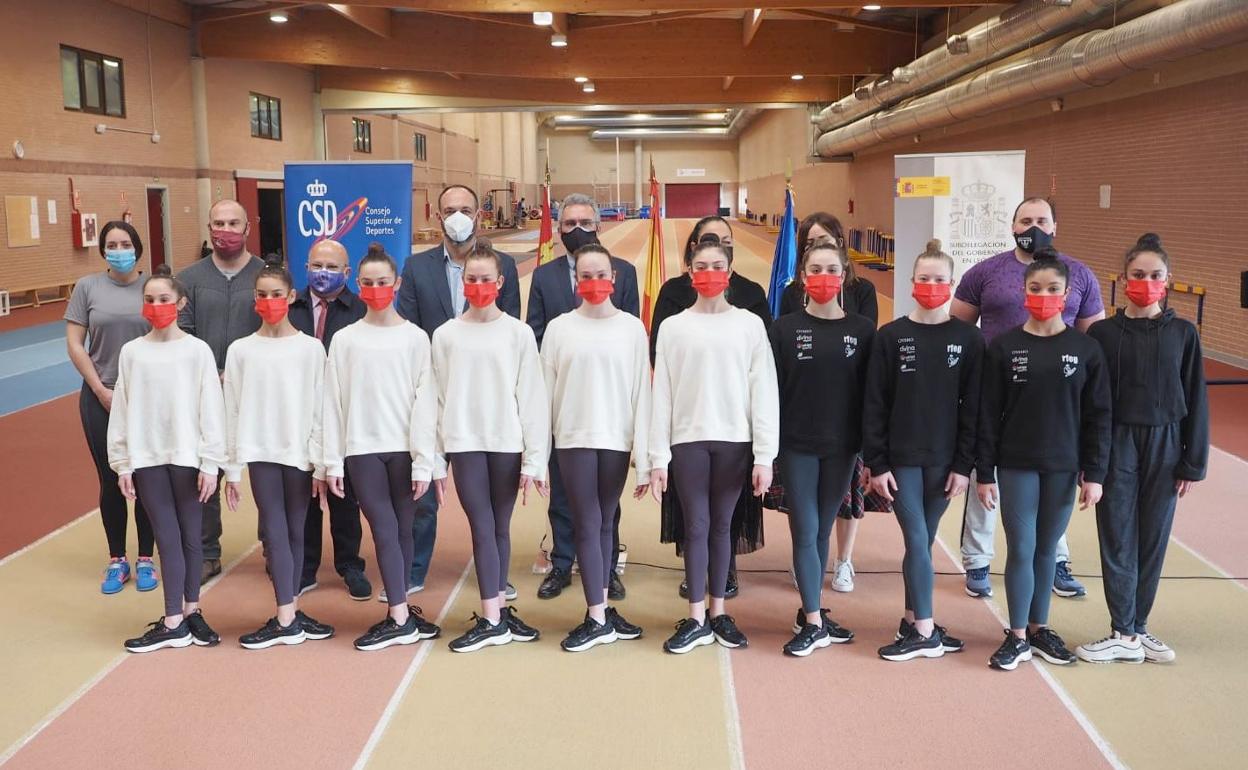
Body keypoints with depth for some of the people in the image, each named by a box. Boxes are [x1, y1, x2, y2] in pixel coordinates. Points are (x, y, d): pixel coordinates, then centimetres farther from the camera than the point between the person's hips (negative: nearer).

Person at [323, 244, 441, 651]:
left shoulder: (415, 338, 2)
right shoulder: (344, 340, 5)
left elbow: (425, 402, -1)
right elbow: (333, 403, 4)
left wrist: (424, 462, -6)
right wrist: (333, 462, 0)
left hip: (404, 449, 0)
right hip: (362, 450, 0)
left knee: (402, 530, 6)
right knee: (385, 530, -4)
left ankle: (397, 614, 16)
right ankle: (401, 617, 0)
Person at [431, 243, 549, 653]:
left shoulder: (518, 332, 2)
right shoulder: (445, 334, 5)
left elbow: (531, 398, -1)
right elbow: (438, 399, 5)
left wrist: (534, 460, -5)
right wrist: (435, 459, 3)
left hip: (507, 443, 0)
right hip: (465, 444, 0)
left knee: (500, 528, 8)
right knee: (483, 529, -2)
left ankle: (498, 610, 19)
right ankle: (492, 619, 3)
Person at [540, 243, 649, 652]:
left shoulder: (632, 327, 2)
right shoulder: (559, 328, 1)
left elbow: (642, 393, 0)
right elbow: (547, 392, 2)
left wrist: (644, 457, -3)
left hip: (617, 439, 1)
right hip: (575, 439, -1)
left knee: (606, 524, 10)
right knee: (588, 525, 0)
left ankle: (602, 609, 20)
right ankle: (598, 617, 5)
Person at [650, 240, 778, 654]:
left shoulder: (750, 324, 2)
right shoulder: (673, 326, 4)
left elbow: (764, 391, -1)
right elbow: (662, 394, 2)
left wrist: (764, 456, -6)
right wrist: (658, 456, -2)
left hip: (734, 439, 0)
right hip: (688, 439, 0)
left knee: (722, 525, 9)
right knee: (696, 526, 4)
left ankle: (719, 612, 20)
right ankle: (697, 619, 12)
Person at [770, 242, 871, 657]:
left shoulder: (862, 329, 2)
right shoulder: (785, 328, -1)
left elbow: (869, 393, 3)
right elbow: (771, 389, -3)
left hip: (841, 447, 2)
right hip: (797, 447, -1)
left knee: (822, 532, 11)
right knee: (805, 532, -2)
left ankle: (810, 611, 24)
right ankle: (814, 622, 5)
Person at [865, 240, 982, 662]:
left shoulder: (969, 339, 1)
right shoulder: (890, 336, -2)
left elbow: (973, 407, 0)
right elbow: (874, 405, -2)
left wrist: (964, 464, -4)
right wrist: (876, 464, -6)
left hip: (944, 461, 1)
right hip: (901, 459, -1)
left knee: (922, 542, 10)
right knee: (917, 541, -4)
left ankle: (912, 623, 22)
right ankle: (925, 632, 6)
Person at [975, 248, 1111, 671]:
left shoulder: (1086, 349, -1)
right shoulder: (1003, 346, -4)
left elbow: (1097, 415, 2)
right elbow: (988, 414, -3)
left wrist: (1094, 473, -2)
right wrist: (984, 473, -4)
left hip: (1064, 467, 1)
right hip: (1016, 465, -1)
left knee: (1047, 550, 12)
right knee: (1021, 550, 1)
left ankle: (1039, 628, 27)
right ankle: (1017, 636, 14)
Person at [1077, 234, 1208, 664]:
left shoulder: (1183, 334, 1)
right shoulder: (1103, 333, -3)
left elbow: (1195, 401, 3)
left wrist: (1193, 463, 1)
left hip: (1164, 446, 1)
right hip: (1116, 445, -1)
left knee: (1153, 539, 8)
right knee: (1118, 539, 2)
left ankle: (1136, 628, 21)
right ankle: (1124, 634, 10)